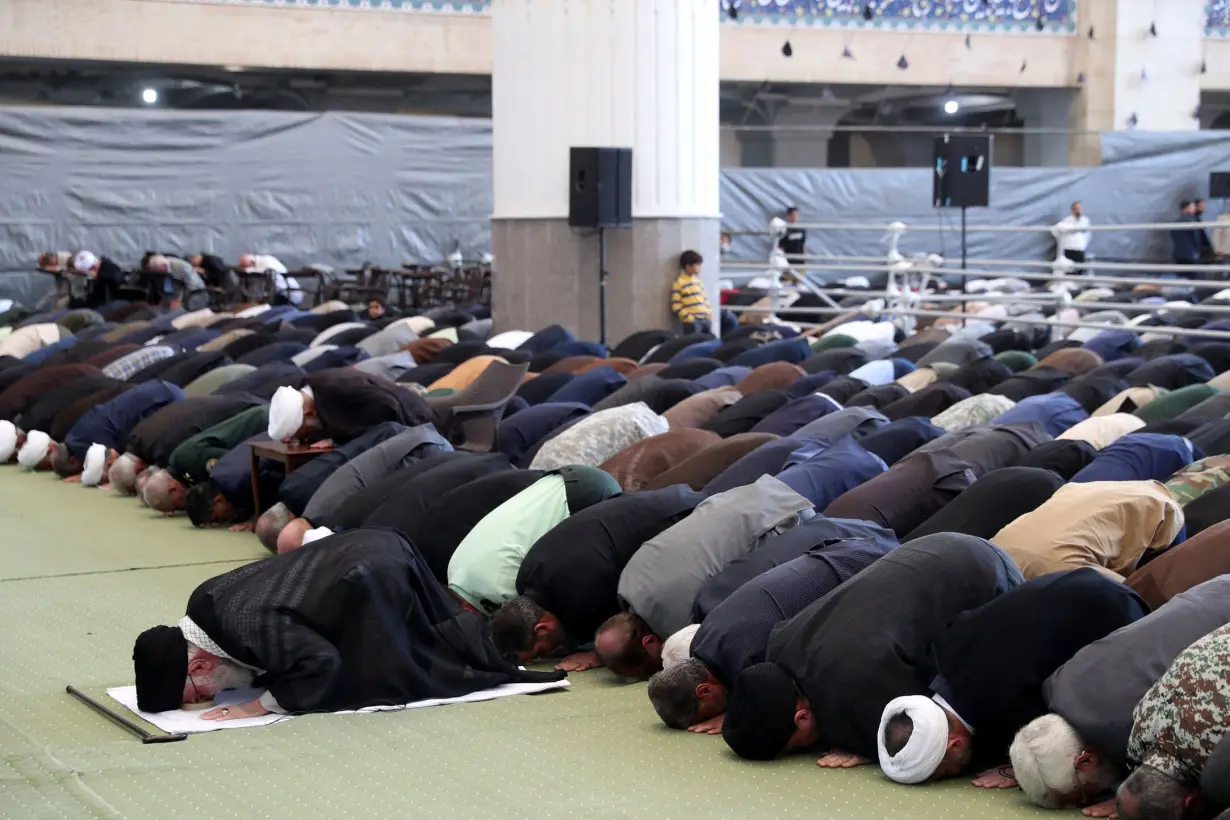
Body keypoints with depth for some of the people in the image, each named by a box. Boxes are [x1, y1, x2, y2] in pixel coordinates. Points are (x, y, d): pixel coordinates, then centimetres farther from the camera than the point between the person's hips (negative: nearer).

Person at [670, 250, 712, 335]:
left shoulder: (698, 281, 18)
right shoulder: (679, 282, -4)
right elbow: (676, 306, -8)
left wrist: (709, 314, 9)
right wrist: (688, 317, -16)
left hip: (706, 319, 7)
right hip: (691, 321, -7)